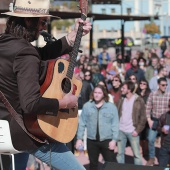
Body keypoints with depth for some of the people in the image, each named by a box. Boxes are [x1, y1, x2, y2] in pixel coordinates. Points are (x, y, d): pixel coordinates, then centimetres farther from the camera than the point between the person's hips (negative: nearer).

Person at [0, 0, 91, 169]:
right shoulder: (25, 54, -24)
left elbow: (42, 54, 15)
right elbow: (31, 104, -31)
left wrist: (75, 34, 14)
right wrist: (65, 103, -16)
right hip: (29, 132, -9)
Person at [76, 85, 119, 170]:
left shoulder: (111, 107, -2)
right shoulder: (87, 106, 2)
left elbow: (115, 124, -3)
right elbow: (82, 123, 4)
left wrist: (114, 139, -10)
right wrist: (79, 138, 1)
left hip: (107, 140, -2)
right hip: (91, 140, 2)